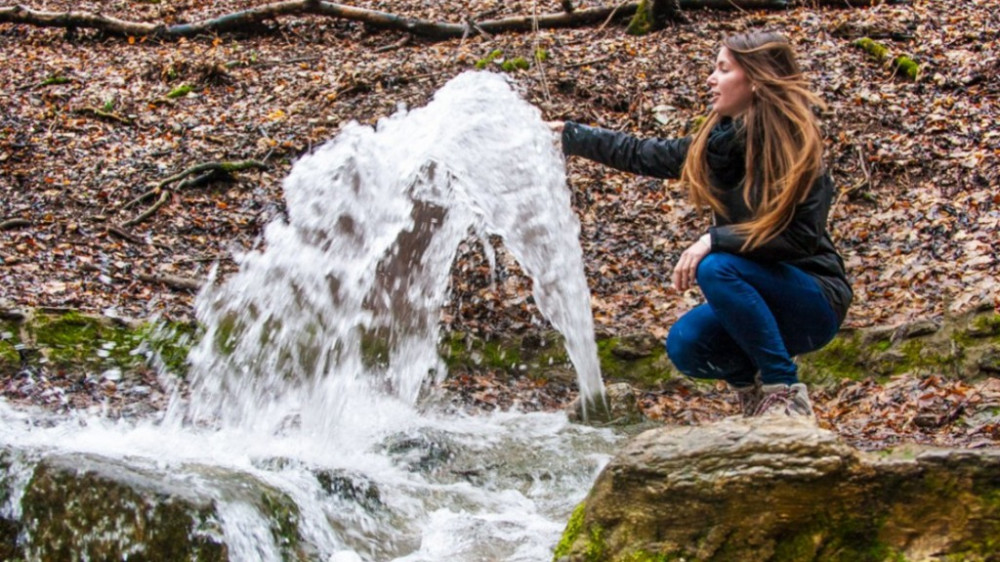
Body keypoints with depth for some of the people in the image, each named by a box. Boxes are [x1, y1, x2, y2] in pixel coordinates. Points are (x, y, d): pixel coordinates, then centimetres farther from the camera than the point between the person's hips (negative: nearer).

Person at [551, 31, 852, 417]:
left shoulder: (796, 147, -16)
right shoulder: (718, 143, 2)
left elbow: (801, 236, -24)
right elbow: (642, 155, 13)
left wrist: (715, 240, -29)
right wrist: (568, 134, 14)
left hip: (814, 302, -5)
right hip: (756, 296, 5)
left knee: (715, 269, -30)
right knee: (685, 345, -20)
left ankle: (785, 392, -18)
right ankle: (756, 383, 10)